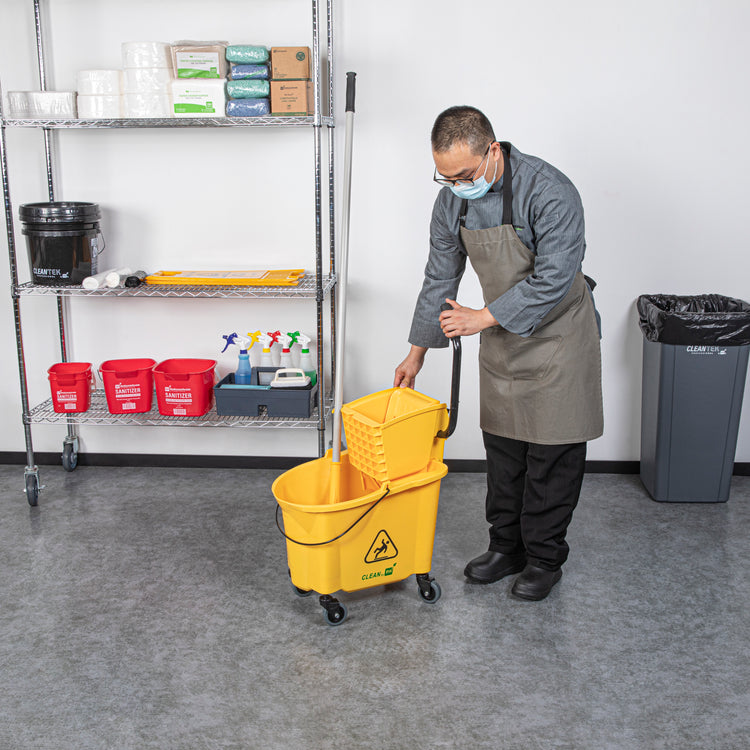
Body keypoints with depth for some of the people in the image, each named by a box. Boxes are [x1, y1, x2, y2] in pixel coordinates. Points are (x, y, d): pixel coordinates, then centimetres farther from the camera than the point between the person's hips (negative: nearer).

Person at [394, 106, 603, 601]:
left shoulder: (550, 192, -24)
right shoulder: (452, 200, -4)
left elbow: (554, 278, -27)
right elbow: (440, 278, 6)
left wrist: (484, 317, -25)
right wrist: (418, 351, 9)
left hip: (556, 335, -5)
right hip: (500, 338, 6)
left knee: (553, 451, 1)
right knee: (502, 447, 11)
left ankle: (544, 559, 16)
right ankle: (507, 546, 27)